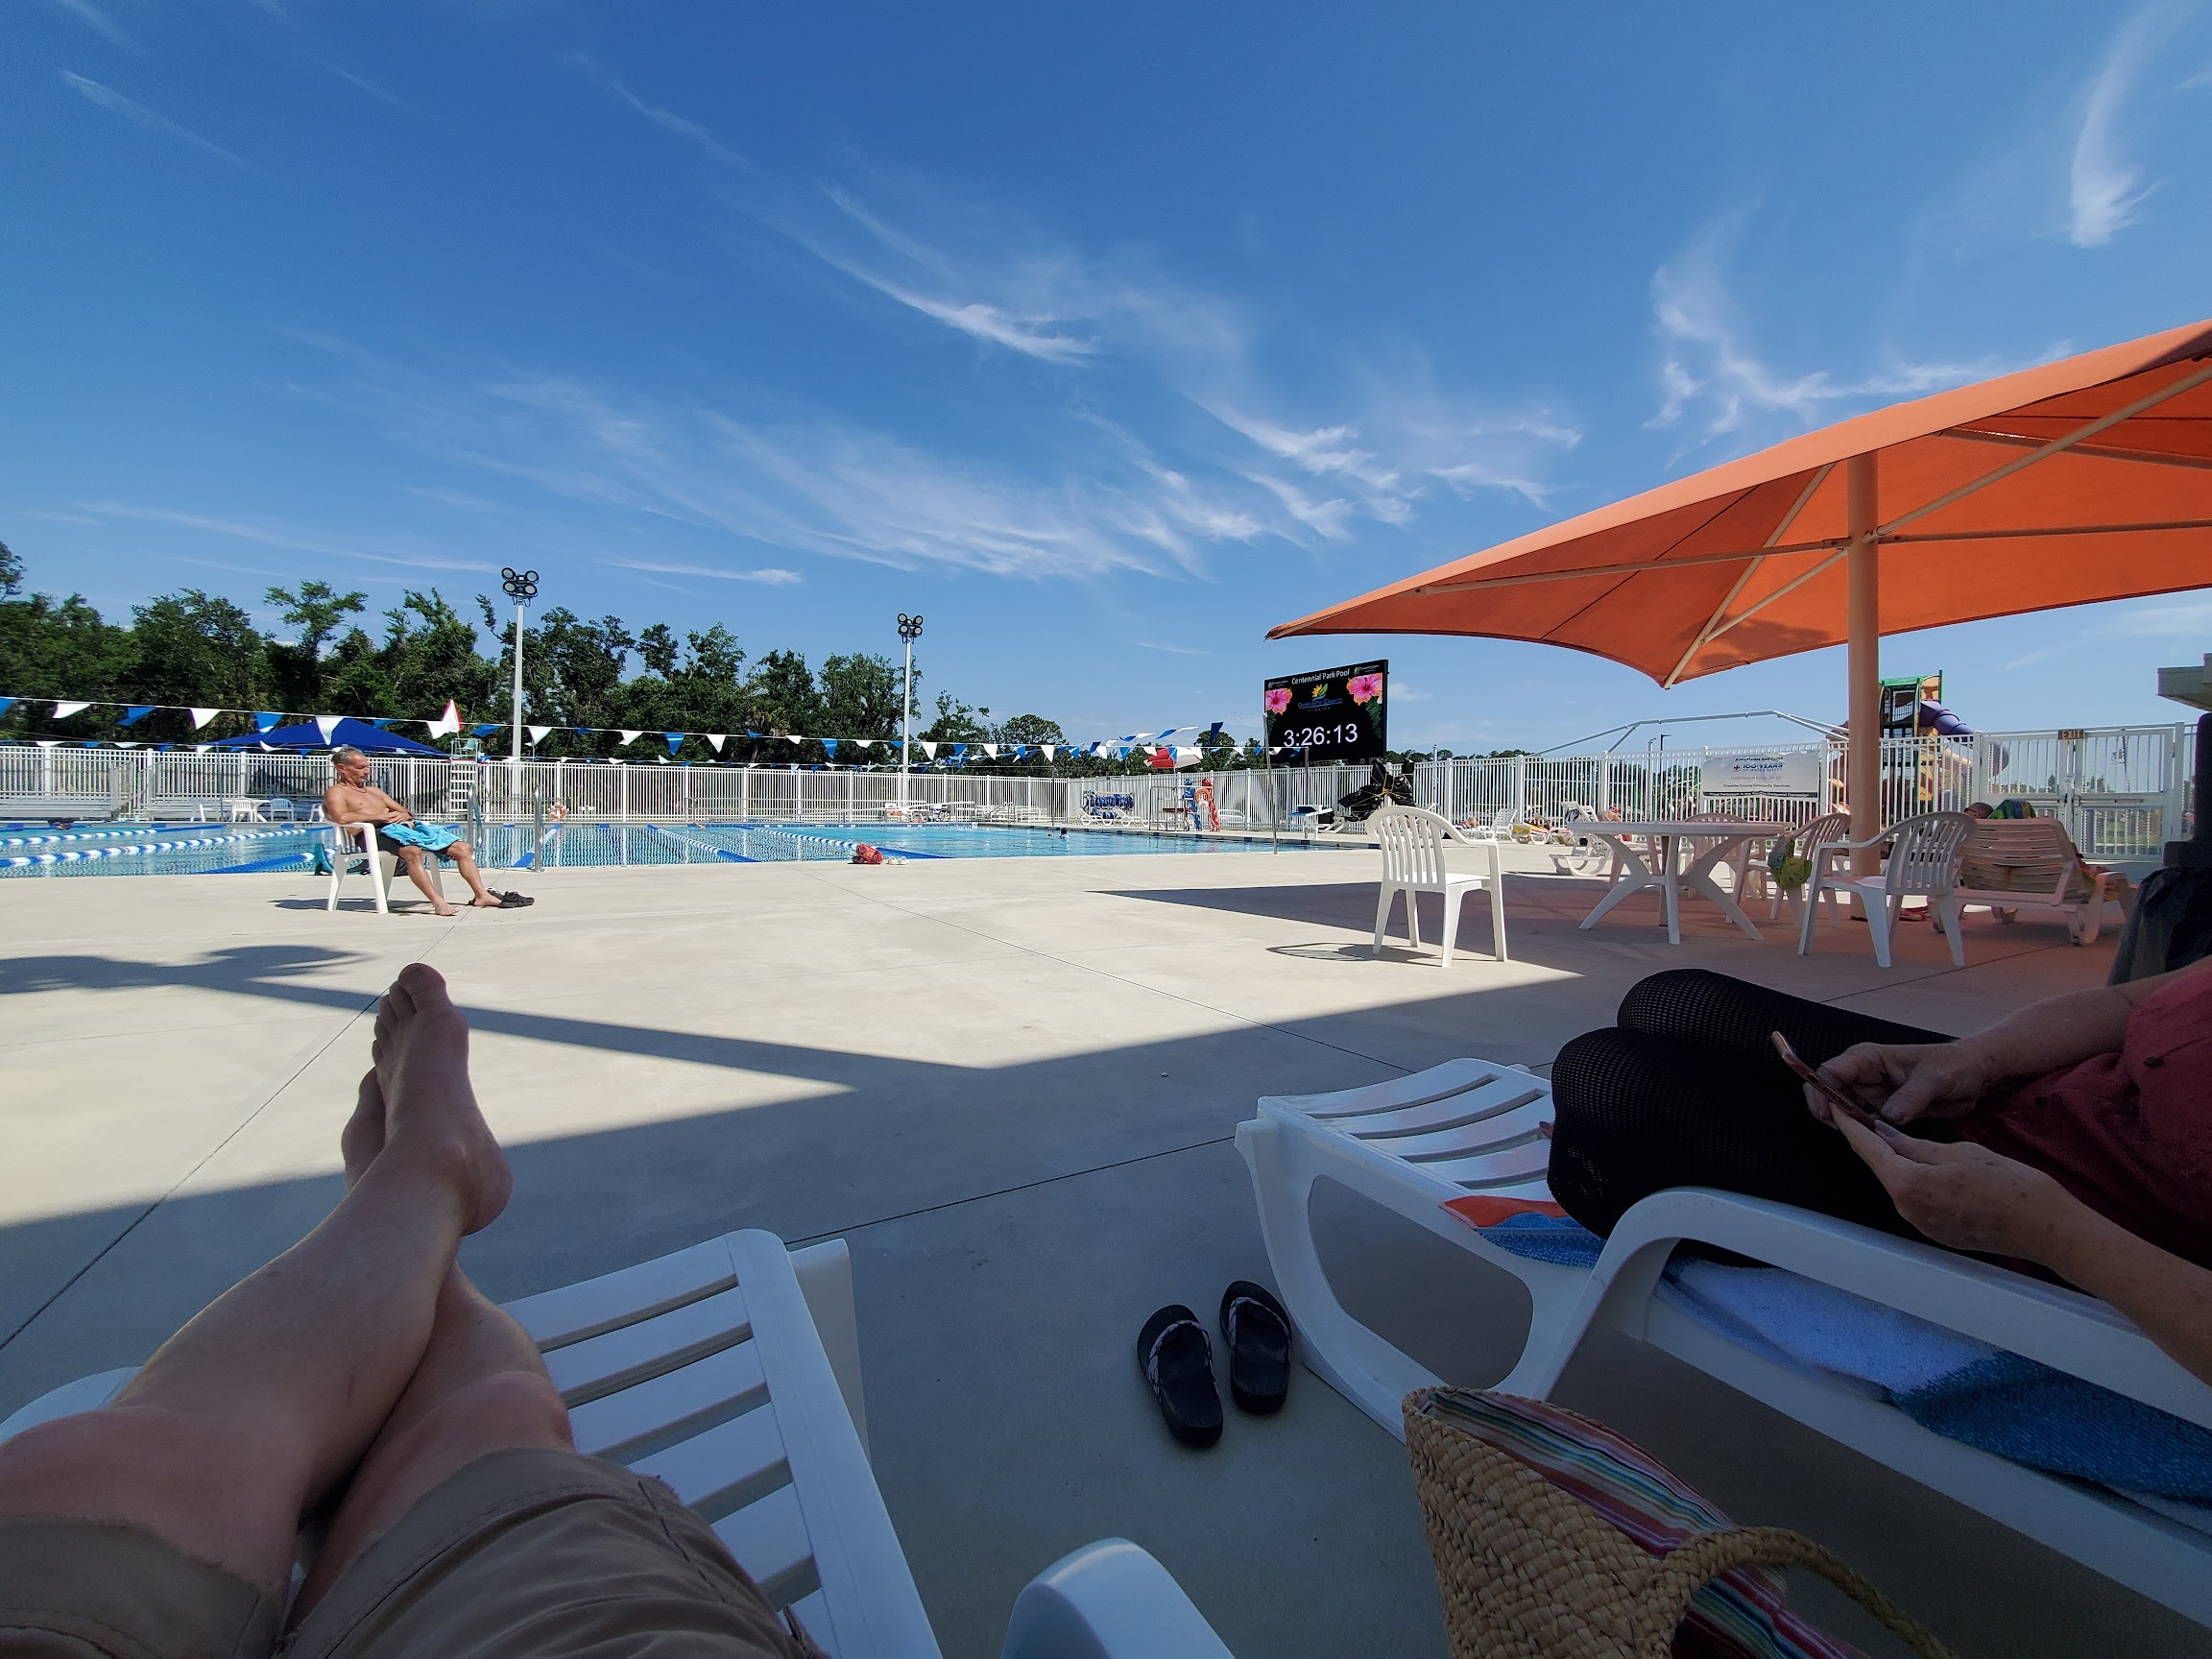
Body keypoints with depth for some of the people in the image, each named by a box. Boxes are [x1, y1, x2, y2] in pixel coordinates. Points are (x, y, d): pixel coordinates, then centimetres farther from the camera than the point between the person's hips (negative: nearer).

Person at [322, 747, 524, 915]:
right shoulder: (335, 792, 8)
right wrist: (381, 816, -12)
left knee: (463, 848, -6)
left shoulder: (373, 790, 32)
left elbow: (403, 811, 27)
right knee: (412, 851, -41)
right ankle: (437, 902, -48)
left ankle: (482, 895, -15)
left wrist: (405, 815, 2)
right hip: (378, 833, -8)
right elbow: (341, 817, -14)